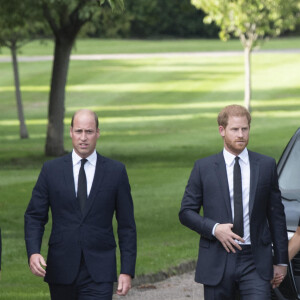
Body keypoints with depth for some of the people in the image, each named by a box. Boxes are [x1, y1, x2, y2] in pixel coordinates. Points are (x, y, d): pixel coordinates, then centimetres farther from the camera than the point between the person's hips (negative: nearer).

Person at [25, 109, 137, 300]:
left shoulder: (116, 171, 3)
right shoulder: (51, 170, 5)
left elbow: (127, 225, 5)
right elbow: (34, 216, 6)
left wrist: (127, 271, -1)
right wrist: (33, 252, -13)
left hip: (99, 274, -2)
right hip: (61, 270, 2)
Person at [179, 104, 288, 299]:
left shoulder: (266, 165, 7)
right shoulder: (204, 168, 4)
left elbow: (276, 215, 10)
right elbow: (186, 212, 5)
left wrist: (281, 261, 9)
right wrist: (214, 228, -14)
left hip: (255, 262, 0)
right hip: (217, 261, 0)